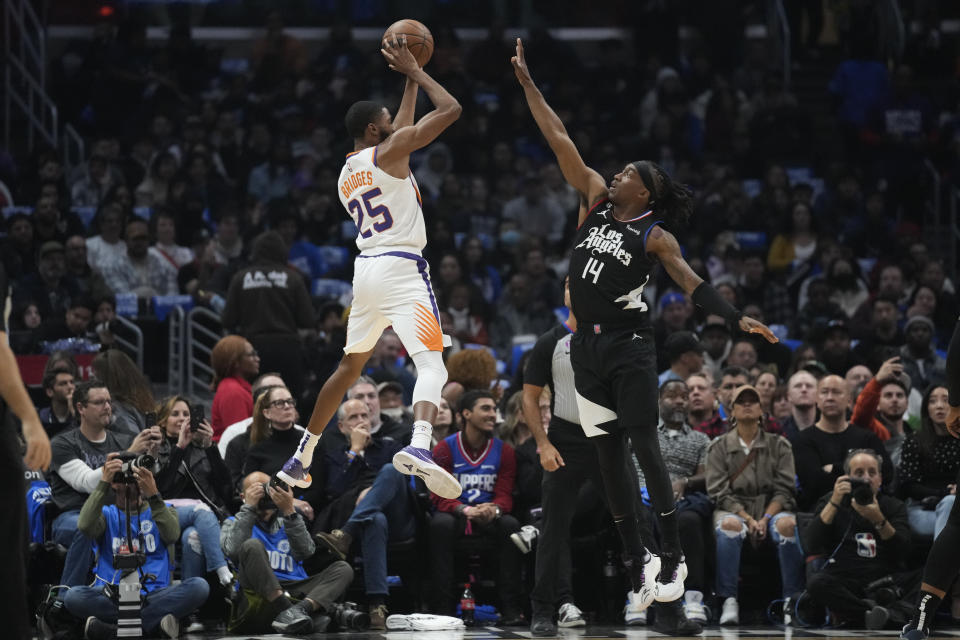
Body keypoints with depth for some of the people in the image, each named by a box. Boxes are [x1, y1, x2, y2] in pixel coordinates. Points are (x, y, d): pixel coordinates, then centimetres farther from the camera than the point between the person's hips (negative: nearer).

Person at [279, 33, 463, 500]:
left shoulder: (346, 172, 18)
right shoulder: (388, 152, -4)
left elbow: (400, 134, 35)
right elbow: (451, 109, -6)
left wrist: (410, 82, 36)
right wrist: (415, 71, 7)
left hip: (366, 269, 8)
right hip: (401, 268, -7)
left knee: (350, 365, 24)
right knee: (431, 364, -17)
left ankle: (300, 459, 29)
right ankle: (419, 447, -45)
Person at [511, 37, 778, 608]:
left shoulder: (654, 236, -5)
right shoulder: (597, 199, 7)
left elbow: (693, 283, -8)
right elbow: (561, 142, 5)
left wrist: (737, 318, -22)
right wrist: (527, 83, 4)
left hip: (629, 344, -5)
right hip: (587, 343, 5)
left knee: (645, 448, -9)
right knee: (608, 455, 6)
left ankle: (675, 558, -6)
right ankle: (637, 561, 12)